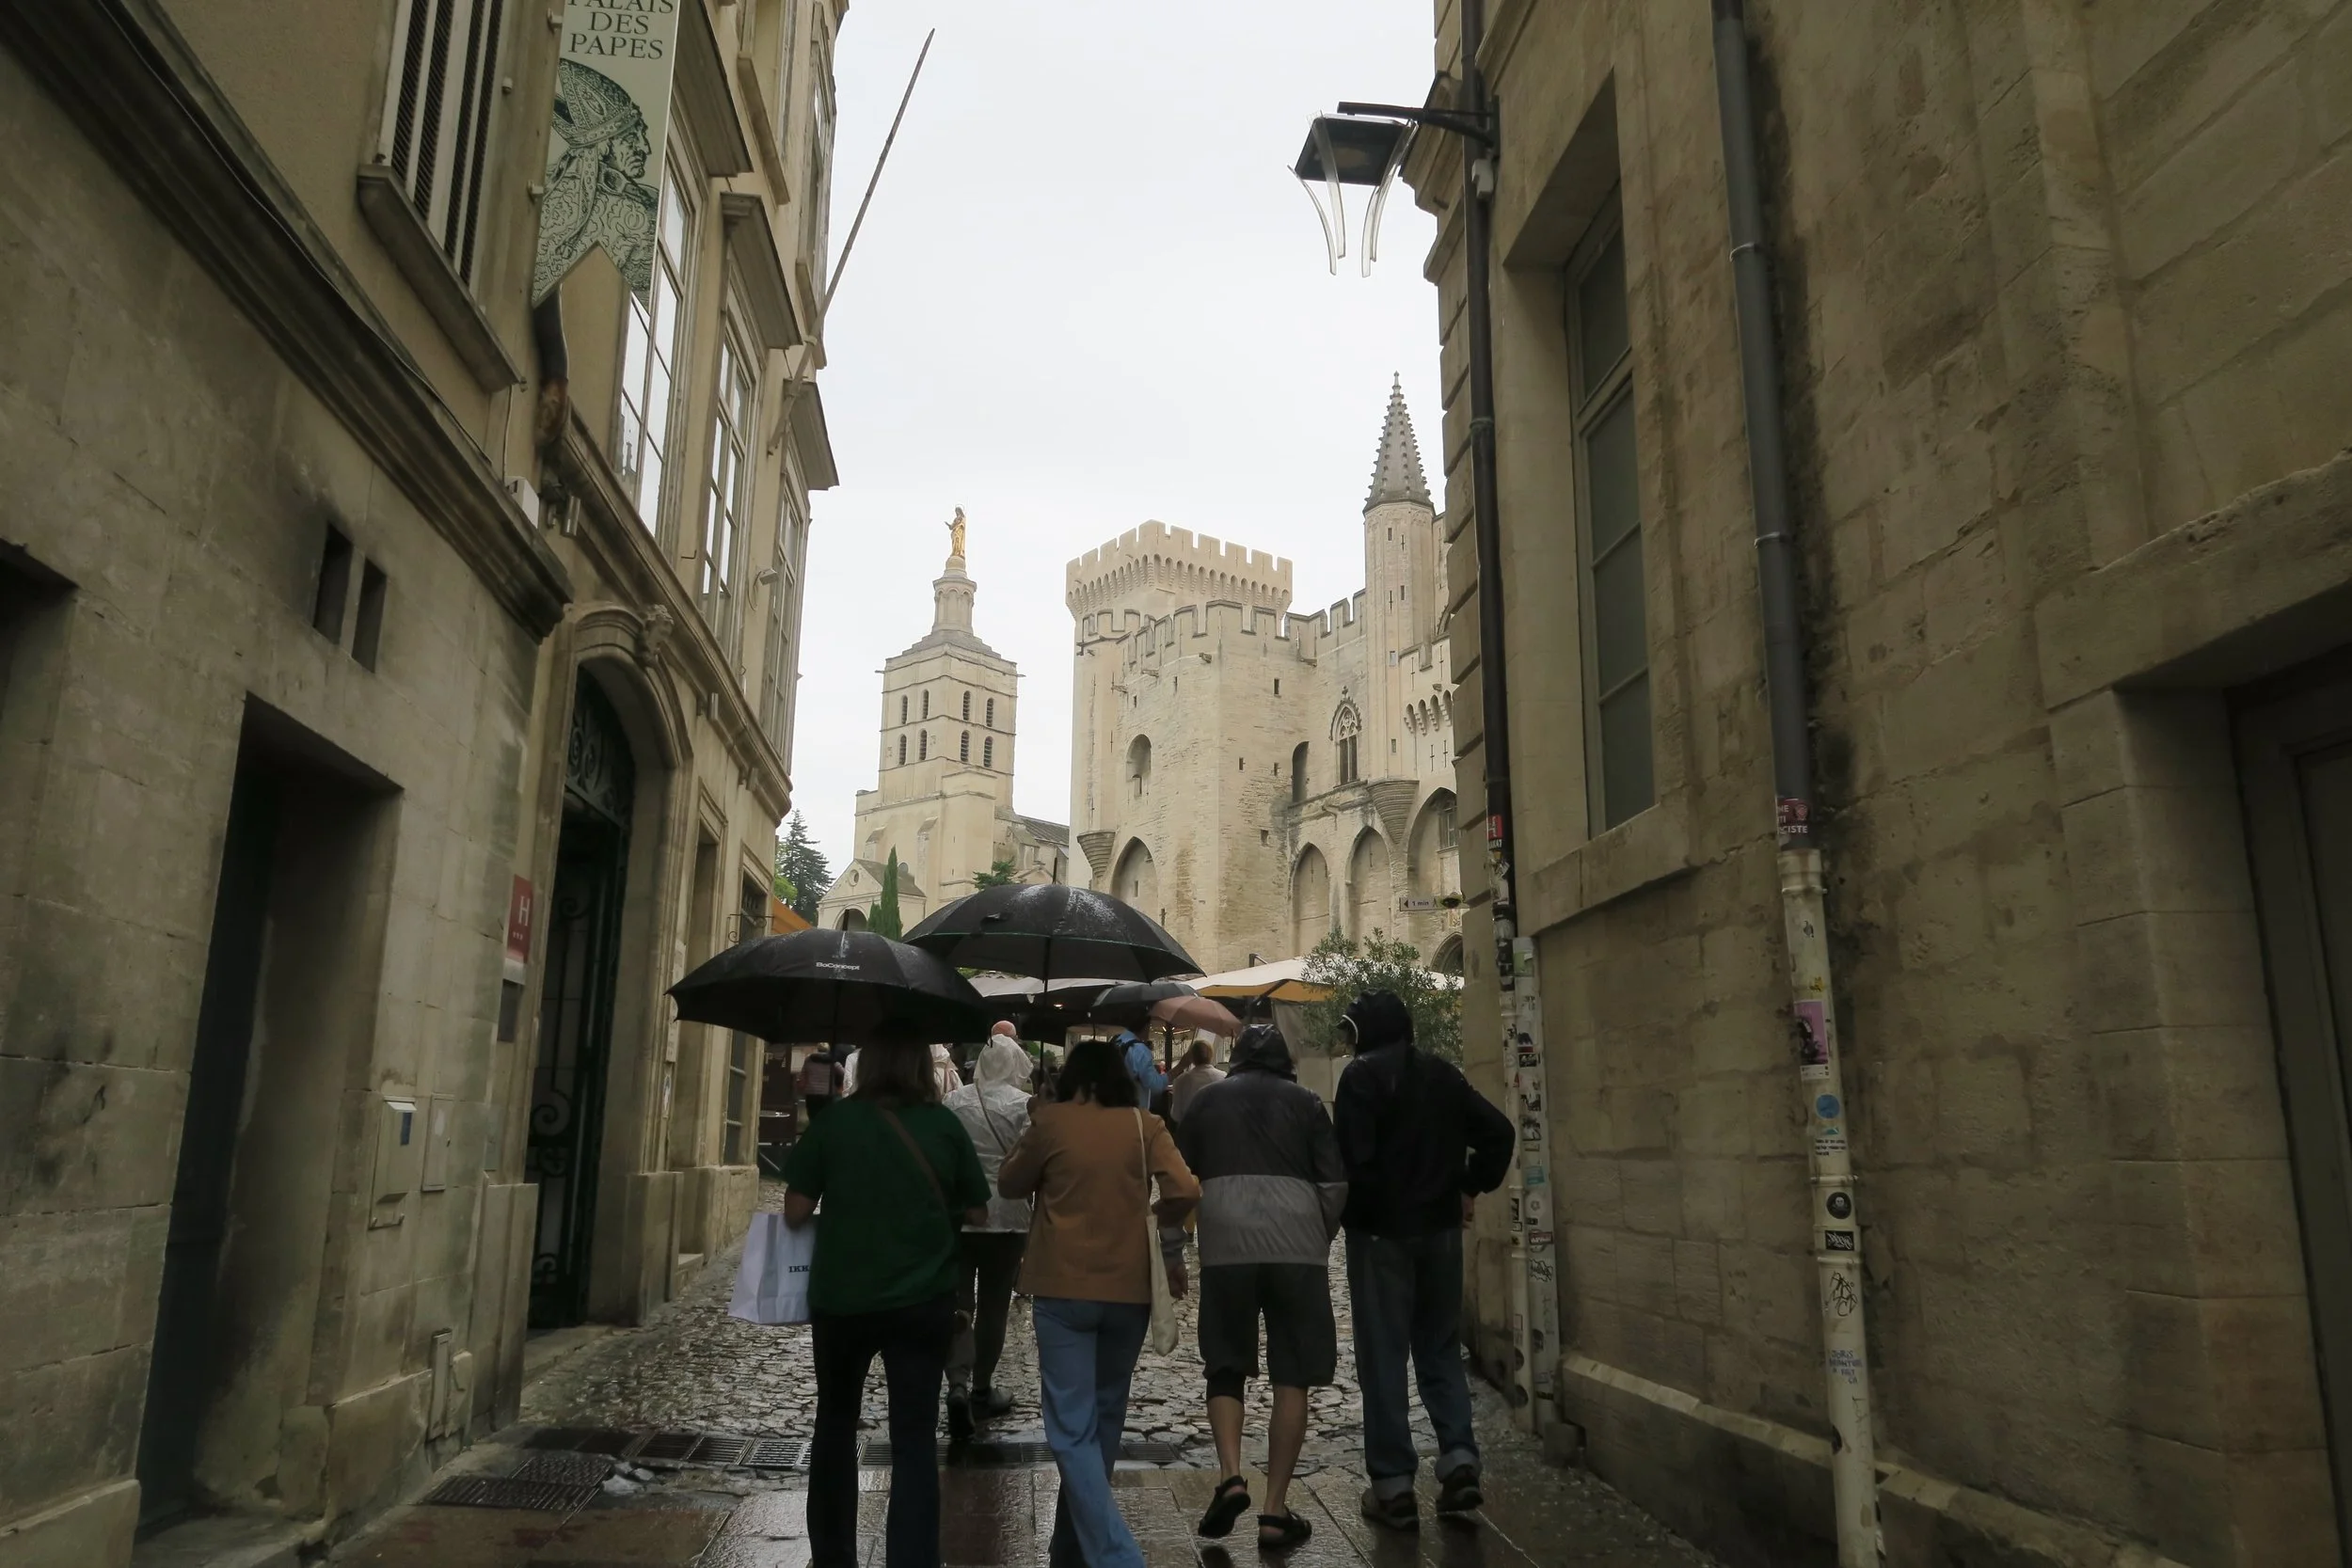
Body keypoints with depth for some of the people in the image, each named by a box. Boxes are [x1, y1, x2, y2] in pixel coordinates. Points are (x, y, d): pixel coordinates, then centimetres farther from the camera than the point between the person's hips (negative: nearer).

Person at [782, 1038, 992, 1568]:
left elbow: (796, 1213, -6)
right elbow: (977, 1214, 2)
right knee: (914, 1438, 6)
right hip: (923, 1301, 0)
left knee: (835, 1422, 21)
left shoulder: (834, 1122, -9)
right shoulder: (944, 1125, -6)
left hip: (841, 1299, 1)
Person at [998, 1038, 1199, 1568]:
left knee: (1073, 1430, 0)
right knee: (1104, 1419, 19)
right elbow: (1185, 1192, -12)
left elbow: (1010, 1185, 9)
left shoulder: (1052, 1122, -4)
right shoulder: (1145, 1125, -1)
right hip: (1129, 1287, 3)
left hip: (1063, 1287, -3)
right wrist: (1165, 1234, 7)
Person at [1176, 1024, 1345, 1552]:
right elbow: (1335, 1182, 5)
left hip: (1225, 1244, 1)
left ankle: (1230, 1476, -5)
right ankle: (1275, 1510, 6)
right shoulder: (1304, 1101, 11)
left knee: (1225, 1367, 14)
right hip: (1296, 1243, 0)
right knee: (1291, 1377, 7)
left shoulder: (1207, 1099, 14)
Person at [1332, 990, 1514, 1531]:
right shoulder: (1443, 1074, 8)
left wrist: (1354, 1212, -5)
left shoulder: (1362, 1076, -10)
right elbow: (1498, 1132, 7)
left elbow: (1353, 1157, -19)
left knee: (1383, 1356, 2)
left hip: (1381, 1231, -5)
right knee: (1440, 1347, 16)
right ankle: (1459, 1459, 6)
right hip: (1441, 1228, 5)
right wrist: (1470, 1188, 11)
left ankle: (1393, 1486, 5)